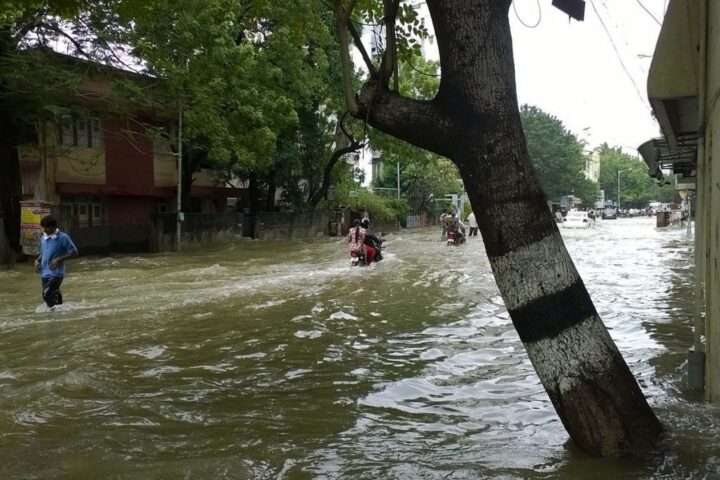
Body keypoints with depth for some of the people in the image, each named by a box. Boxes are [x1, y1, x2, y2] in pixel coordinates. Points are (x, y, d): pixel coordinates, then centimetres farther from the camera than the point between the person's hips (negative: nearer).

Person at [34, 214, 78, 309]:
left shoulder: (63, 238, -9)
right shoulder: (43, 238, 11)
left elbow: (74, 252, -8)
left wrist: (59, 259, -19)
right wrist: (37, 260, 5)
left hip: (56, 273, -7)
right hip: (44, 273, 7)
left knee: (47, 295, -19)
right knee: (54, 296, 12)